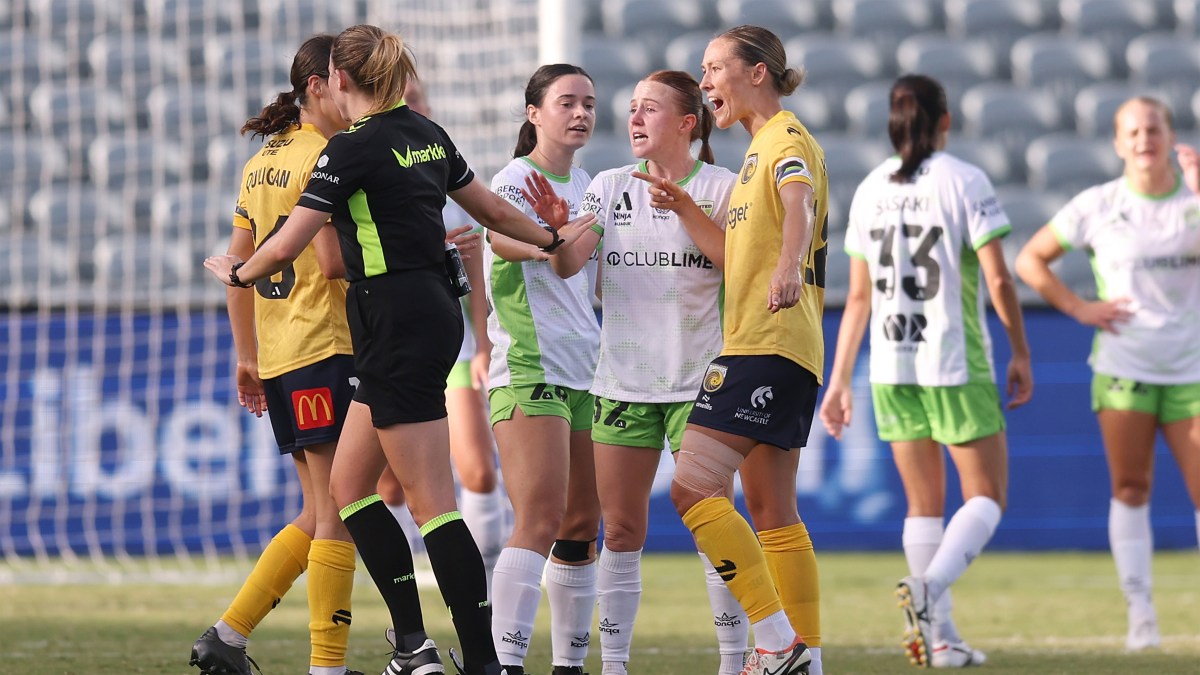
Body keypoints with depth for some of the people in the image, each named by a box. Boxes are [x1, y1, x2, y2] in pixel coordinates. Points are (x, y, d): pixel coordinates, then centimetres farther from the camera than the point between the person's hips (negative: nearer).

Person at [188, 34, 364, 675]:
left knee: (319, 515, 15)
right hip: (327, 350, -9)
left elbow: (236, 268, 18)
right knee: (338, 515, -6)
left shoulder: (262, 161, 16)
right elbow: (337, 260, -20)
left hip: (278, 354, 9)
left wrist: (248, 358, 23)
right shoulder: (326, 157, -11)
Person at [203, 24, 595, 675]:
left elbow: (286, 246, -13)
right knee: (348, 484, 14)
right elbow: (493, 211, 23)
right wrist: (552, 236, 42)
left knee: (431, 500, -9)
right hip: (436, 311, 9)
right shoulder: (426, 135, 11)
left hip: (396, 322, -9)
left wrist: (235, 272, 7)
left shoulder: (352, 148, -13)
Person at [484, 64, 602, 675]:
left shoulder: (583, 185, 17)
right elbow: (502, 236, -32)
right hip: (528, 370, -8)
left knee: (582, 527, 10)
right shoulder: (516, 179, -8)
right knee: (540, 521, -18)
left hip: (585, 370, 8)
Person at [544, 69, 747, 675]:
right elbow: (568, 265, -2)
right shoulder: (610, 187, 7)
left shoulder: (721, 188, -2)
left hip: (699, 378, -3)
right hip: (622, 381, 3)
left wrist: (686, 210, -23)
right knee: (621, 530, 4)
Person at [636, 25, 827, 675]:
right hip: (769, 350, 11)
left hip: (766, 348, -11)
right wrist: (687, 211, 19)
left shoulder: (786, 138, -8)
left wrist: (787, 267, -49)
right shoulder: (760, 148, 23)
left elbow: (799, 206, -31)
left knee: (694, 485, -18)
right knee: (771, 511, 10)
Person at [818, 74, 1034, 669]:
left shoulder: (871, 190, 6)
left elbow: (858, 296, 9)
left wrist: (839, 381, 13)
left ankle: (941, 635, 7)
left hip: (891, 370, 5)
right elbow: (998, 279, -10)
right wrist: (1021, 353, 1)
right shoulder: (963, 181, -7)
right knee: (987, 497, 4)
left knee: (924, 504, 11)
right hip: (956, 365, -5)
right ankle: (930, 584, -22)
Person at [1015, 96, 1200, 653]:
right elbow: (1031, 259, 9)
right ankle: (1140, 610, 0)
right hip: (1122, 368, 0)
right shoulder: (1098, 206, 1)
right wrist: (1078, 307, -1)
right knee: (1130, 487, -4)